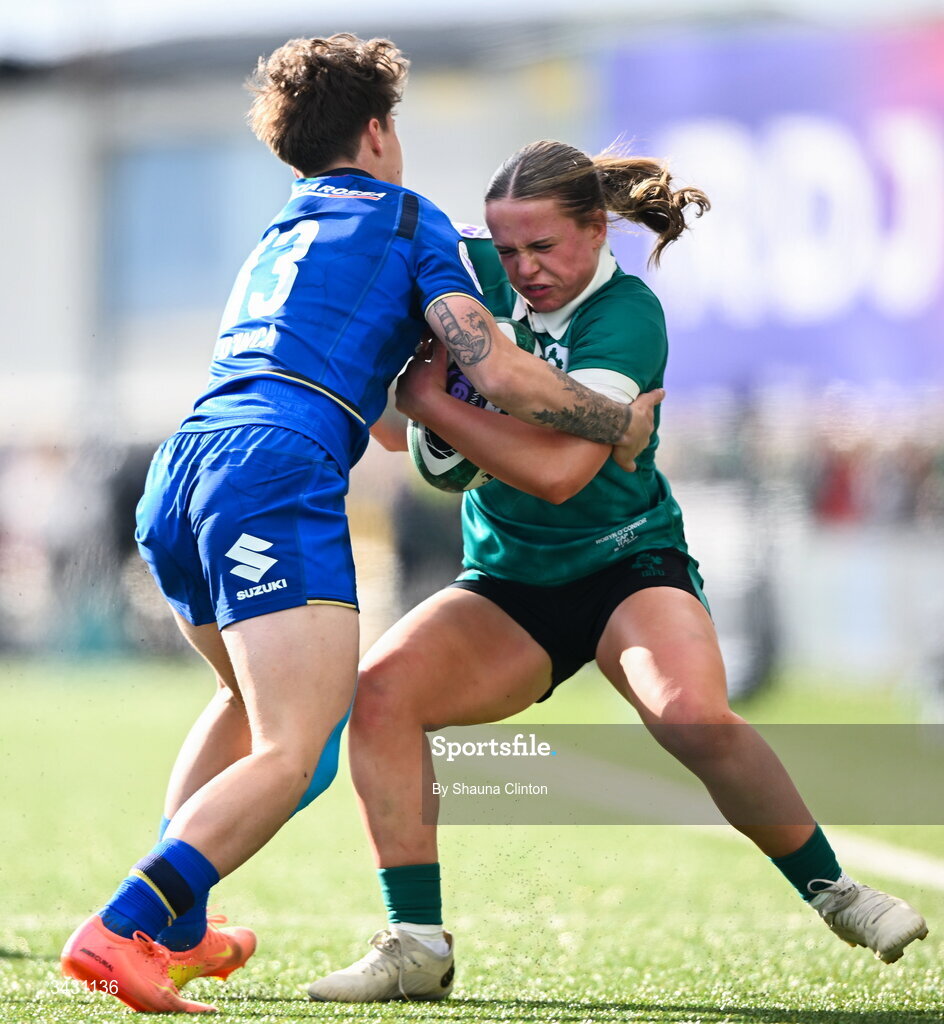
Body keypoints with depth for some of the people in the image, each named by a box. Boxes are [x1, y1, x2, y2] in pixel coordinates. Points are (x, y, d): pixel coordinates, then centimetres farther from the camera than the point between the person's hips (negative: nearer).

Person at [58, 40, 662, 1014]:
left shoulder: (275, 237, 32)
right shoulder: (409, 219, 11)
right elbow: (495, 371, 1)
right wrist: (620, 424, 14)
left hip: (175, 473, 8)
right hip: (277, 471, -8)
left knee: (251, 695, 32)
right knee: (292, 758, -13)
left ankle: (175, 927, 25)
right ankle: (120, 933, -28)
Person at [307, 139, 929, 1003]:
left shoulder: (624, 315, -18)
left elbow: (558, 468, -31)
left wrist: (430, 400, -25)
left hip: (626, 564, -5)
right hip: (507, 583, 5)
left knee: (696, 718, -32)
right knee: (379, 688, -22)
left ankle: (833, 892, -7)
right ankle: (418, 947, -17)